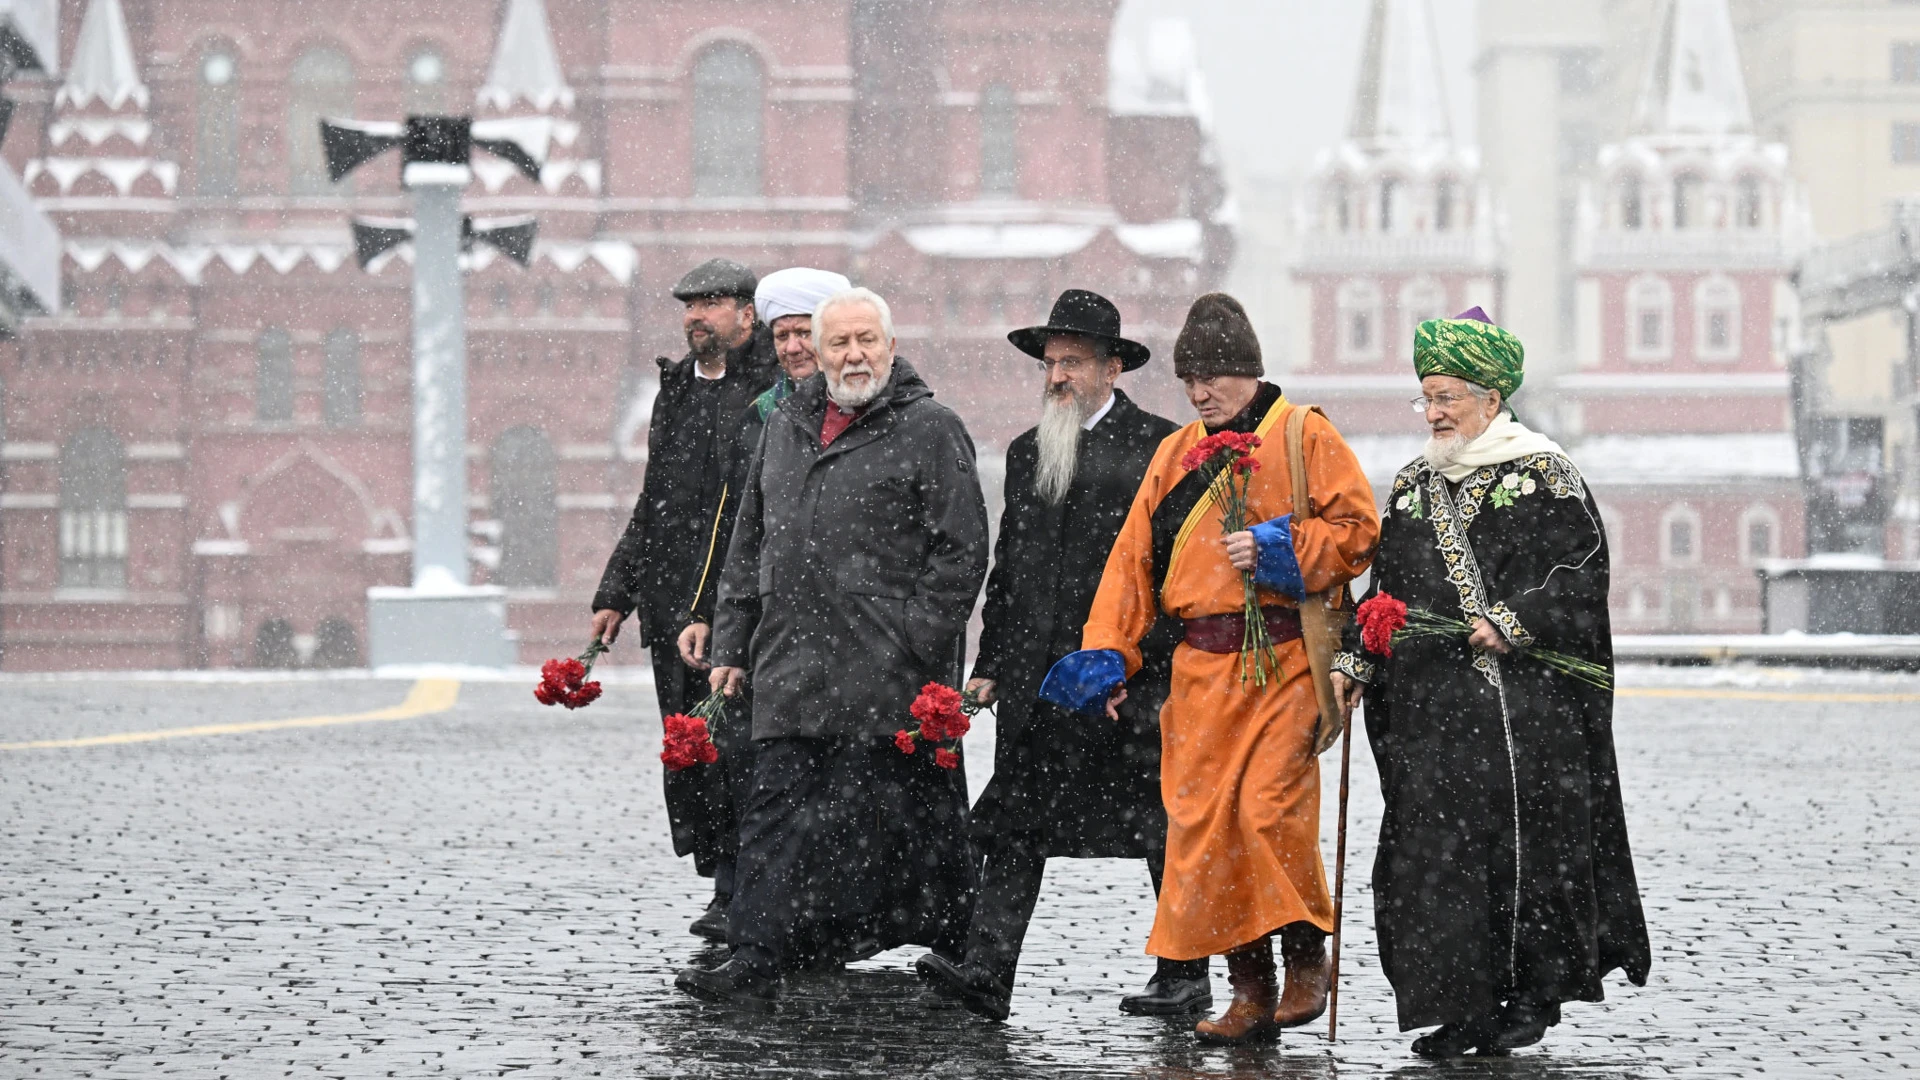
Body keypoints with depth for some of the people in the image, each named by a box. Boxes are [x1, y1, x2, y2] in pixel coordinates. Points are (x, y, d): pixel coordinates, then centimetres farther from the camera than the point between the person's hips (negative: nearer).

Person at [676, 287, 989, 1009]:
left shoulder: (930, 431, -2)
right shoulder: (785, 427, 17)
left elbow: (961, 552, -6)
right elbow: (749, 545, 22)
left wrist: (913, 645, -12)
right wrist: (731, 644, 16)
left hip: (883, 671, -5)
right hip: (790, 664, 6)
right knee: (776, 809, -1)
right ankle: (754, 962, -4)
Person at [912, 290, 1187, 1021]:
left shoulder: (1161, 447, -2)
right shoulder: (1026, 452, 16)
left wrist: (1170, 659, -10)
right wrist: (990, 663, 14)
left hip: (1134, 671, -5)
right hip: (1035, 676, 5)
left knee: (1162, 828, 4)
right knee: (1014, 824, -4)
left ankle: (1185, 977, 15)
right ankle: (987, 971, -10)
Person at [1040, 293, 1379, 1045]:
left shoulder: (1305, 438, 2)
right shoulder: (1176, 455, 17)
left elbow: (1356, 528, -3)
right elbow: (1134, 558, 14)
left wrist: (1275, 549, -13)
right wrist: (1109, 655, 6)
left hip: (1284, 659, -5)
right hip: (1202, 666, 5)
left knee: (1269, 808, -17)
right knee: (1201, 820, 0)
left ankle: (1306, 954, 5)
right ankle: (1250, 990, 6)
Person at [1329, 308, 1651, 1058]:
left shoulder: (1542, 474, -1)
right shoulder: (1413, 486, 16)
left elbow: (1580, 572, -7)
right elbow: (1387, 588, 19)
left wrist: (1512, 622, -16)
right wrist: (1354, 662, 9)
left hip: (1525, 696, -5)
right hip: (1432, 706, 5)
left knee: (1527, 839, -3)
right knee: (1438, 847, -2)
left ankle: (1535, 990, 9)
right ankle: (1465, 1004, 2)